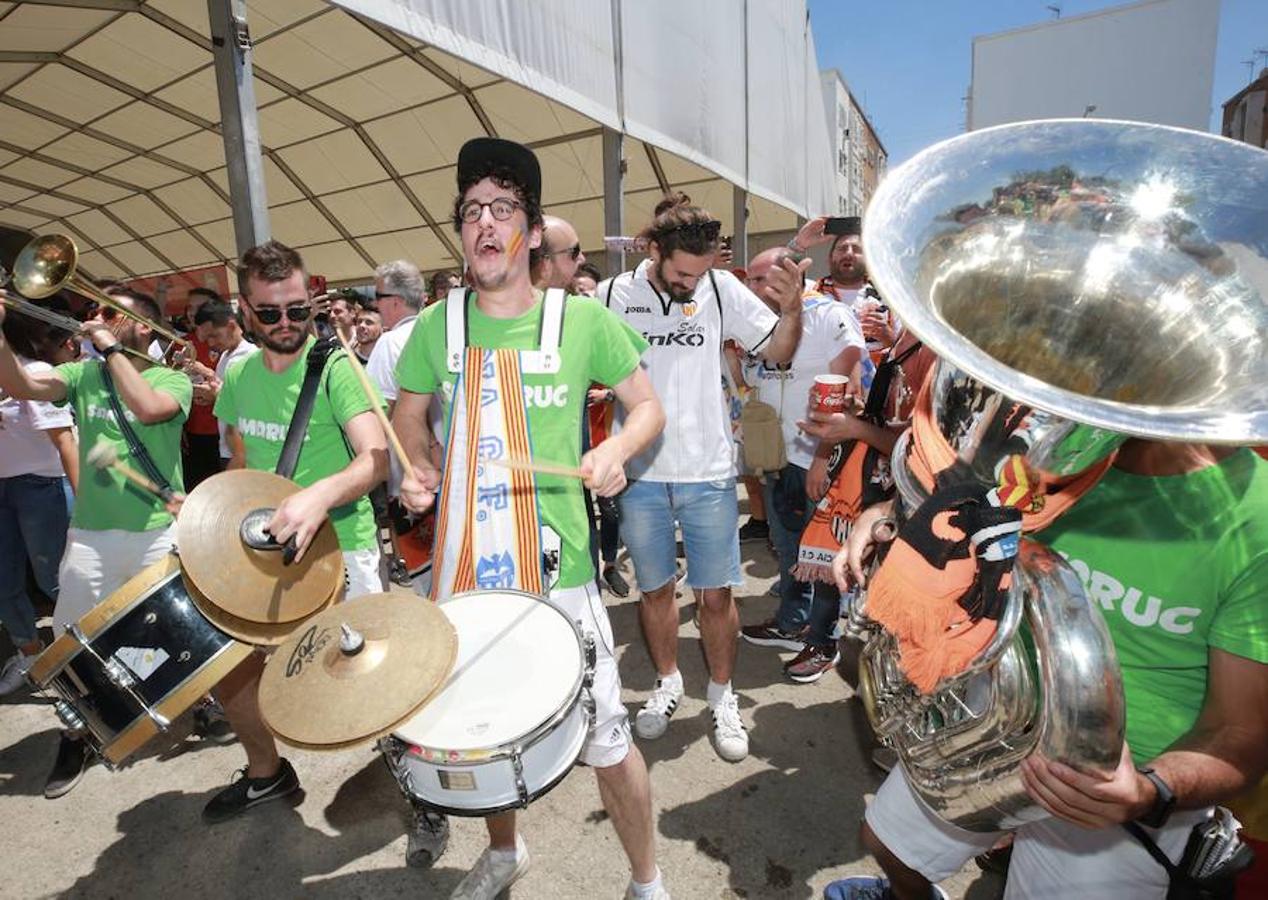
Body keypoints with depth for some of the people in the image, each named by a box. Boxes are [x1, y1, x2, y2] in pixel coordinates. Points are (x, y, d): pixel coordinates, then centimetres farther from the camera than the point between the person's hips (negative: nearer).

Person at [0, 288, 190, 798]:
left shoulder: (172, 378, -3)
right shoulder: (83, 373, 9)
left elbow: (146, 409, -24)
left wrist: (111, 348, -15)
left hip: (158, 532, -4)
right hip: (90, 533, 4)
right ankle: (77, 737, 30)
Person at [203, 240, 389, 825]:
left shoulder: (334, 367, -14)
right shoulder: (238, 376, 6)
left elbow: (376, 458, -27)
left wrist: (318, 495, -43)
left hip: (340, 550, -6)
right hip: (262, 552, 7)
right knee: (225, 662, 16)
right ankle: (265, 772, 42)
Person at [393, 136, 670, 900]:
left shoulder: (583, 320, -6)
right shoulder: (436, 327, 2)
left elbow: (648, 406, 2)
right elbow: (410, 414, 15)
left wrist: (616, 449, -17)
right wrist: (417, 468, -4)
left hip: (558, 568, -3)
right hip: (463, 569, 4)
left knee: (605, 739, 5)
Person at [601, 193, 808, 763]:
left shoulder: (722, 289, -5)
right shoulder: (612, 296, -5)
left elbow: (777, 352, -1)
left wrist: (792, 309, -19)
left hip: (708, 473, 0)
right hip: (640, 475, 1)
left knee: (716, 593, 8)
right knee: (654, 588, 16)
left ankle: (722, 695, 31)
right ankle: (667, 683, 39)